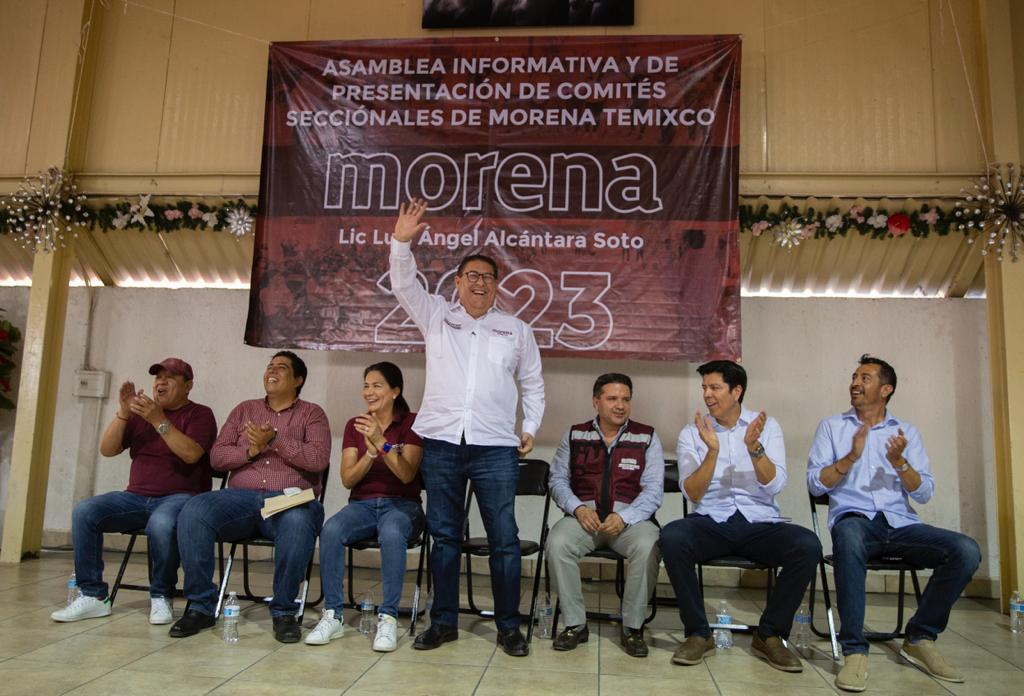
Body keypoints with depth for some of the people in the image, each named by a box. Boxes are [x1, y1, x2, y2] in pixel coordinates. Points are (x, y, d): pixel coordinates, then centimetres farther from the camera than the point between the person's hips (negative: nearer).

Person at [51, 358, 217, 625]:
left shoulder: (200, 414, 2)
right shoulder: (140, 413, 16)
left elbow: (191, 454, -16)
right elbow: (107, 450, 6)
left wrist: (159, 420, -21)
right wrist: (122, 412, -8)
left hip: (178, 497, -5)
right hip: (136, 497, 5)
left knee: (161, 523, -37)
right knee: (84, 511, -18)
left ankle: (161, 597, -15)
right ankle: (93, 595, -11)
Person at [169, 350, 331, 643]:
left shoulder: (311, 413, 12)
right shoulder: (244, 410, 22)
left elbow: (318, 460, -5)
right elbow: (217, 457, 13)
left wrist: (275, 440, -11)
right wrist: (251, 450, -4)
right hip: (240, 496, 3)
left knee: (297, 523, -39)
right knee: (192, 513, -27)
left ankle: (284, 611, -19)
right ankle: (201, 606, -12)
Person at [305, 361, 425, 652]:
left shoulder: (411, 423, -1)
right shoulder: (355, 425, 10)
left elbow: (407, 475, -13)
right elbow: (348, 479, 2)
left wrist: (382, 442, -26)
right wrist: (370, 453, -16)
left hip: (401, 505, -3)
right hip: (362, 504, 3)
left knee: (391, 534, -38)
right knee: (330, 531, -30)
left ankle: (388, 618, -26)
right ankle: (333, 615, -18)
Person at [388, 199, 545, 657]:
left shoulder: (515, 330, 12)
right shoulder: (436, 317, 10)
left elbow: (533, 383, 17)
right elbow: (404, 286, -4)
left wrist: (531, 426, 7)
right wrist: (402, 242, -19)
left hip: (496, 447, 0)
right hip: (441, 443, 1)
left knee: (504, 538, 0)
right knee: (444, 535, 8)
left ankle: (508, 626, 12)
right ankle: (444, 622, 20)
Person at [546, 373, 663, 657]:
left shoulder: (647, 437, 7)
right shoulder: (574, 435, 12)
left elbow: (653, 489, 1)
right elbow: (558, 479, 10)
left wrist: (624, 517, -15)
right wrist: (578, 508, -9)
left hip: (630, 519, -1)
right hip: (583, 516, 1)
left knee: (648, 547, -33)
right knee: (557, 542, -30)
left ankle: (632, 627, -12)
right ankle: (575, 624, -11)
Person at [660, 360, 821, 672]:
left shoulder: (767, 426, 7)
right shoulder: (691, 433, 5)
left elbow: (775, 485, -5)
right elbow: (693, 494, -6)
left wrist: (754, 447, -21)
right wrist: (713, 451, -19)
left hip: (760, 521, 1)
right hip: (710, 521, 0)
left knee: (808, 545, -29)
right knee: (671, 537, -32)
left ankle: (769, 635, -7)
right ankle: (698, 633, -12)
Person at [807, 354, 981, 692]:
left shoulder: (907, 431, 15)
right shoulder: (831, 426, 11)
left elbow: (924, 493, 6)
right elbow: (815, 483, 0)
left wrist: (899, 462, -12)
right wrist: (851, 457, -14)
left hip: (900, 523, 3)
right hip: (854, 519, -3)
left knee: (967, 550, -23)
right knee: (849, 538, -40)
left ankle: (920, 639, -5)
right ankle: (854, 651, -31)